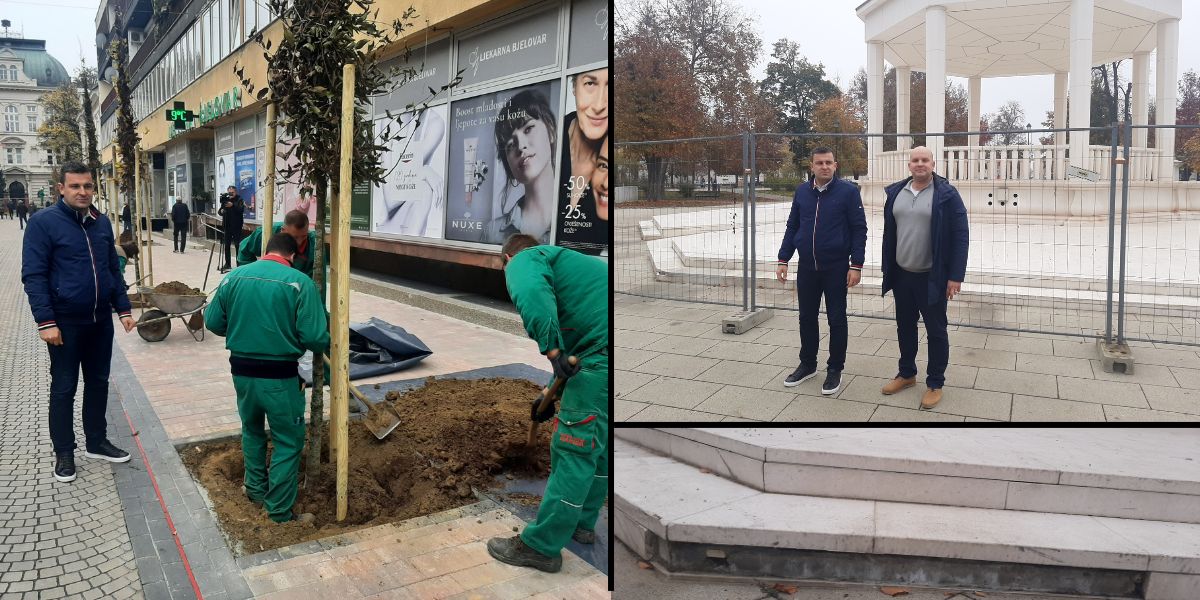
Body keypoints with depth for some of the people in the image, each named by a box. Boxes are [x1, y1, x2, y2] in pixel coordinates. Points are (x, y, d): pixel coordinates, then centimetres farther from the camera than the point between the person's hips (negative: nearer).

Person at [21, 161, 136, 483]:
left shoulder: (101, 222, 5)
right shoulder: (43, 222, -10)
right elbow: (33, 275, -12)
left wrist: (123, 309, 10)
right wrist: (46, 322, -17)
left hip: (101, 320, 5)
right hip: (65, 322, -5)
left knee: (98, 382, 14)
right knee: (64, 388, 6)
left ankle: (97, 442, 28)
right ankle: (64, 452, 19)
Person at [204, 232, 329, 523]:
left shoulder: (234, 276, 1)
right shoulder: (300, 282, -13)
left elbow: (212, 321, 7)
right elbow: (314, 337, -17)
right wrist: (324, 346, 6)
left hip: (241, 370, 5)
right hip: (279, 376, -5)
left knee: (252, 429, 27)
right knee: (288, 441, 8)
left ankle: (255, 488, 41)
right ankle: (280, 512, 12)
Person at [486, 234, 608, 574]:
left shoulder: (524, 260, 6)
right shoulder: (559, 262, 34)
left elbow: (532, 294, -21)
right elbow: (574, 341, 37)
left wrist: (551, 349, -19)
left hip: (603, 350, -10)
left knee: (573, 449, -1)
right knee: (598, 443, 22)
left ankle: (541, 547, 9)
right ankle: (582, 523, 36)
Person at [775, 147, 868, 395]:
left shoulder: (848, 191, -7)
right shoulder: (802, 191, 5)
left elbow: (859, 229, -6)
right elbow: (792, 227, 11)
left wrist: (856, 265, -11)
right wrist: (783, 259, 7)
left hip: (836, 267, -4)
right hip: (806, 267, 4)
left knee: (836, 320, 6)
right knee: (807, 317, 12)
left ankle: (835, 369, 19)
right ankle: (807, 364, 28)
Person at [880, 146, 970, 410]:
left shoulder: (946, 194, -9)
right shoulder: (896, 192, 5)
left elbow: (960, 236, -10)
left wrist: (956, 275, -15)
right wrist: (887, 269, 10)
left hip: (932, 277, -4)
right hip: (902, 275, 5)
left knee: (935, 331, 5)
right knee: (905, 326, 16)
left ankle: (935, 383, 18)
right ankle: (907, 373, 33)